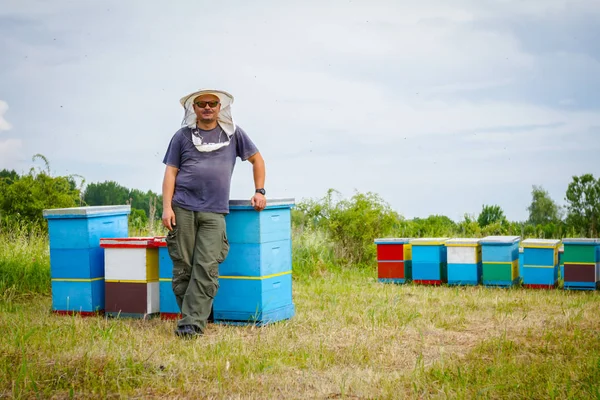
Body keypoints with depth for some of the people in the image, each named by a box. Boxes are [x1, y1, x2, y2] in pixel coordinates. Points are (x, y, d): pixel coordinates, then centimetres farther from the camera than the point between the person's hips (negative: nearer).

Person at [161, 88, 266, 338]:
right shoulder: (182, 136, 10)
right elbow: (171, 172, 7)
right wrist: (167, 207, -4)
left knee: (206, 269, -9)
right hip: (183, 208, 0)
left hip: (214, 213, 0)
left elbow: (257, 159, 22)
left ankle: (192, 323, -9)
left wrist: (260, 191, 12)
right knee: (182, 267, 0)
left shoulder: (232, 133, 12)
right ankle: (193, 314, 12)